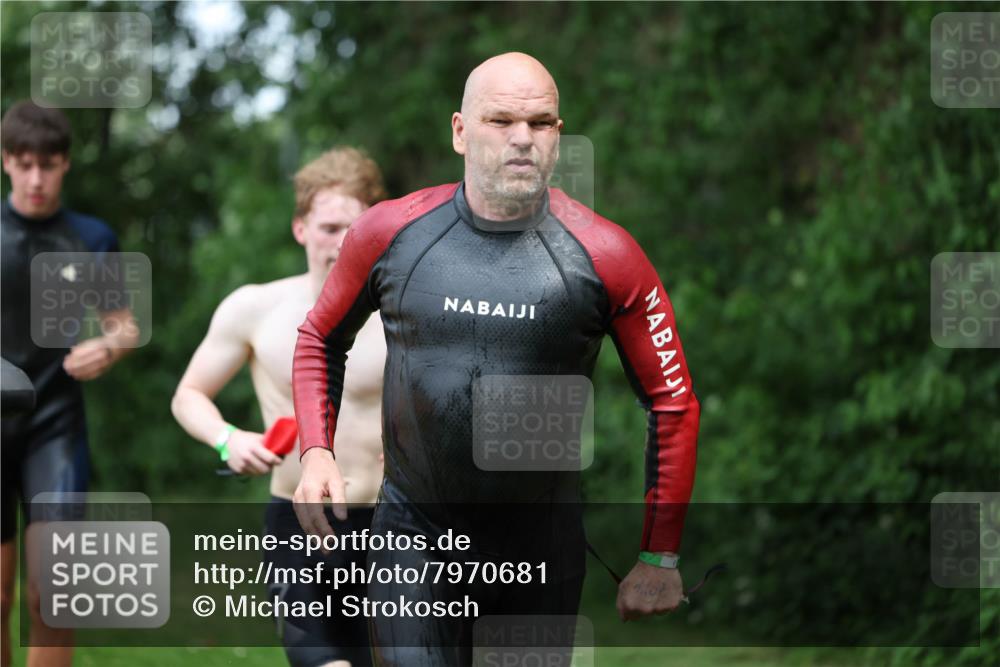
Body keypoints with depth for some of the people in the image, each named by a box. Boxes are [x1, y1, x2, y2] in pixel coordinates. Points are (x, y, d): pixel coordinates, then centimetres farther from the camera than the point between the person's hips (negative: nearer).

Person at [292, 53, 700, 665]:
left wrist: (660, 557, -1)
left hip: (544, 545, 0)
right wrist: (317, 451, 0)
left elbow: (672, 402, 0)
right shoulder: (393, 232, -2)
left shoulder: (601, 255, -7)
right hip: (415, 541, 0)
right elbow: (321, 338, 15)